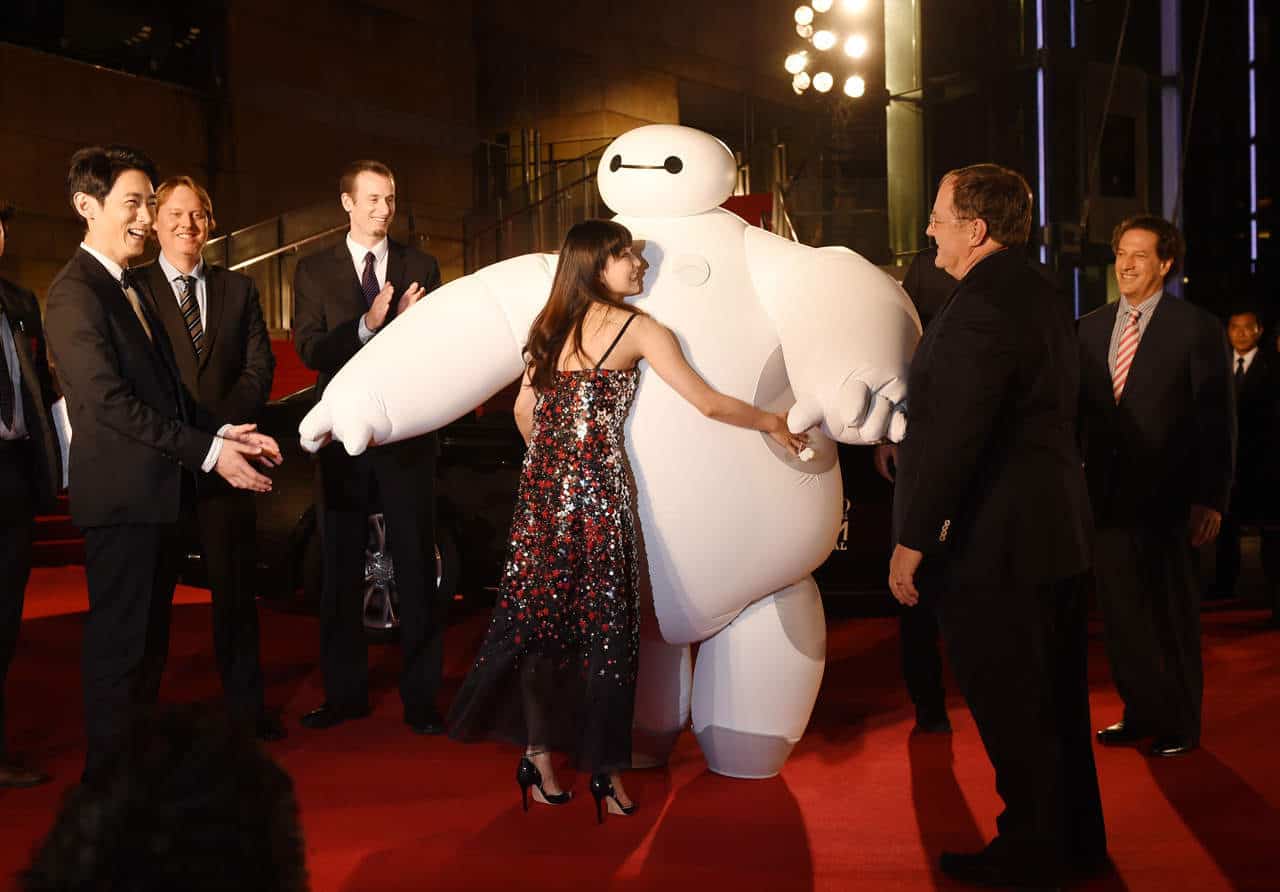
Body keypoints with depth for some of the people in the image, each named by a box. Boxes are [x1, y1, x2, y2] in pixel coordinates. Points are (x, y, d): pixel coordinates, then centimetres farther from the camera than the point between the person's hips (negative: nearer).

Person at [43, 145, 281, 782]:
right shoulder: (76, 293, -14)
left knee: (150, 638, 17)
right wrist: (207, 450, -22)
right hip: (119, 495, -9)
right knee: (117, 641, 0)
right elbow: (109, 401, -22)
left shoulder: (131, 287, 17)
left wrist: (225, 431, 2)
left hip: (156, 490, 9)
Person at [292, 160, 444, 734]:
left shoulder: (420, 267, 6)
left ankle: (420, 696, 10)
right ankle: (345, 692, 21)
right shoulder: (314, 271, 6)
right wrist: (368, 325, -22)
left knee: (416, 567, 2)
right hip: (343, 434, 1)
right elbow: (310, 350, -7)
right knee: (340, 568, 9)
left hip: (407, 433, -1)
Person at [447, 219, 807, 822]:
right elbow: (708, 403, -6)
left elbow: (524, 409, 15)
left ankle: (539, 756, 18)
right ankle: (604, 770, 11)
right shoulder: (637, 328, -4)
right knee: (604, 624, 3)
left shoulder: (550, 325, 12)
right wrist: (774, 422, 7)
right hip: (598, 486, -6)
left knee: (541, 616, 10)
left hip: (542, 484, 6)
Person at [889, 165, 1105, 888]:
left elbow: (951, 439, -26)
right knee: (1056, 699, 20)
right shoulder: (1044, 294, 11)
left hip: (993, 544, -10)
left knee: (1010, 712, 4)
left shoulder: (982, 306, -21)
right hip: (1060, 532, 10)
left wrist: (913, 540, -19)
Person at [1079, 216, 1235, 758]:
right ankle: (1140, 713, 27)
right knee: (1120, 612, 11)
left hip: (1166, 496, -4)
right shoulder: (1091, 327, 9)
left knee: (1172, 613, 8)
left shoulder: (1196, 328, -4)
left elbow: (1217, 420, -7)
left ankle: (1180, 724, 24)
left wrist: (1210, 499, -12)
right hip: (1108, 494, 4)